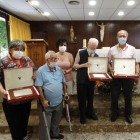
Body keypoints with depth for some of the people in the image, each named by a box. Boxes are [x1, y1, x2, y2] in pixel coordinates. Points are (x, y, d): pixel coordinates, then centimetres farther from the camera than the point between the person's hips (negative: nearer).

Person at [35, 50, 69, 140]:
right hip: (46, 103, -6)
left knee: (56, 121, 25)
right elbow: (38, 86, -18)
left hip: (58, 102, 6)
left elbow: (63, 82, 13)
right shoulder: (41, 70, -14)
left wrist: (66, 93, 9)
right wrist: (43, 100, -22)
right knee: (45, 124, 9)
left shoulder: (59, 69, 3)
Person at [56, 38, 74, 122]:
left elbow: (71, 67, 3)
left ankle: (67, 114, 26)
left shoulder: (70, 55, 2)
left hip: (68, 79, 1)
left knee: (67, 97, 8)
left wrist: (65, 72, -12)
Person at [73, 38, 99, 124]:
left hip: (91, 80, 3)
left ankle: (90, 113, 38)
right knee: (82, 98, 7)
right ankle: (82, 116, 24)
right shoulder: (80, 53, -6)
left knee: (91, 97, 16)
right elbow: (74, 66, -6)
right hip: (81, 80, -3)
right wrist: (84, 65, -23)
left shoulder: (96, 56, 5)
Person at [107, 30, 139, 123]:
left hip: (128, 76, 0)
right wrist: (111, 70, -11)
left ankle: (128, 114, 32)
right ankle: (115, 114, 30)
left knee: (128, 96, 11)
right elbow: (108, 62, 5)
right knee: (114, 96, 9)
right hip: (116, 76, 0)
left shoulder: (132, 49, 1)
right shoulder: (112, 50, 0)